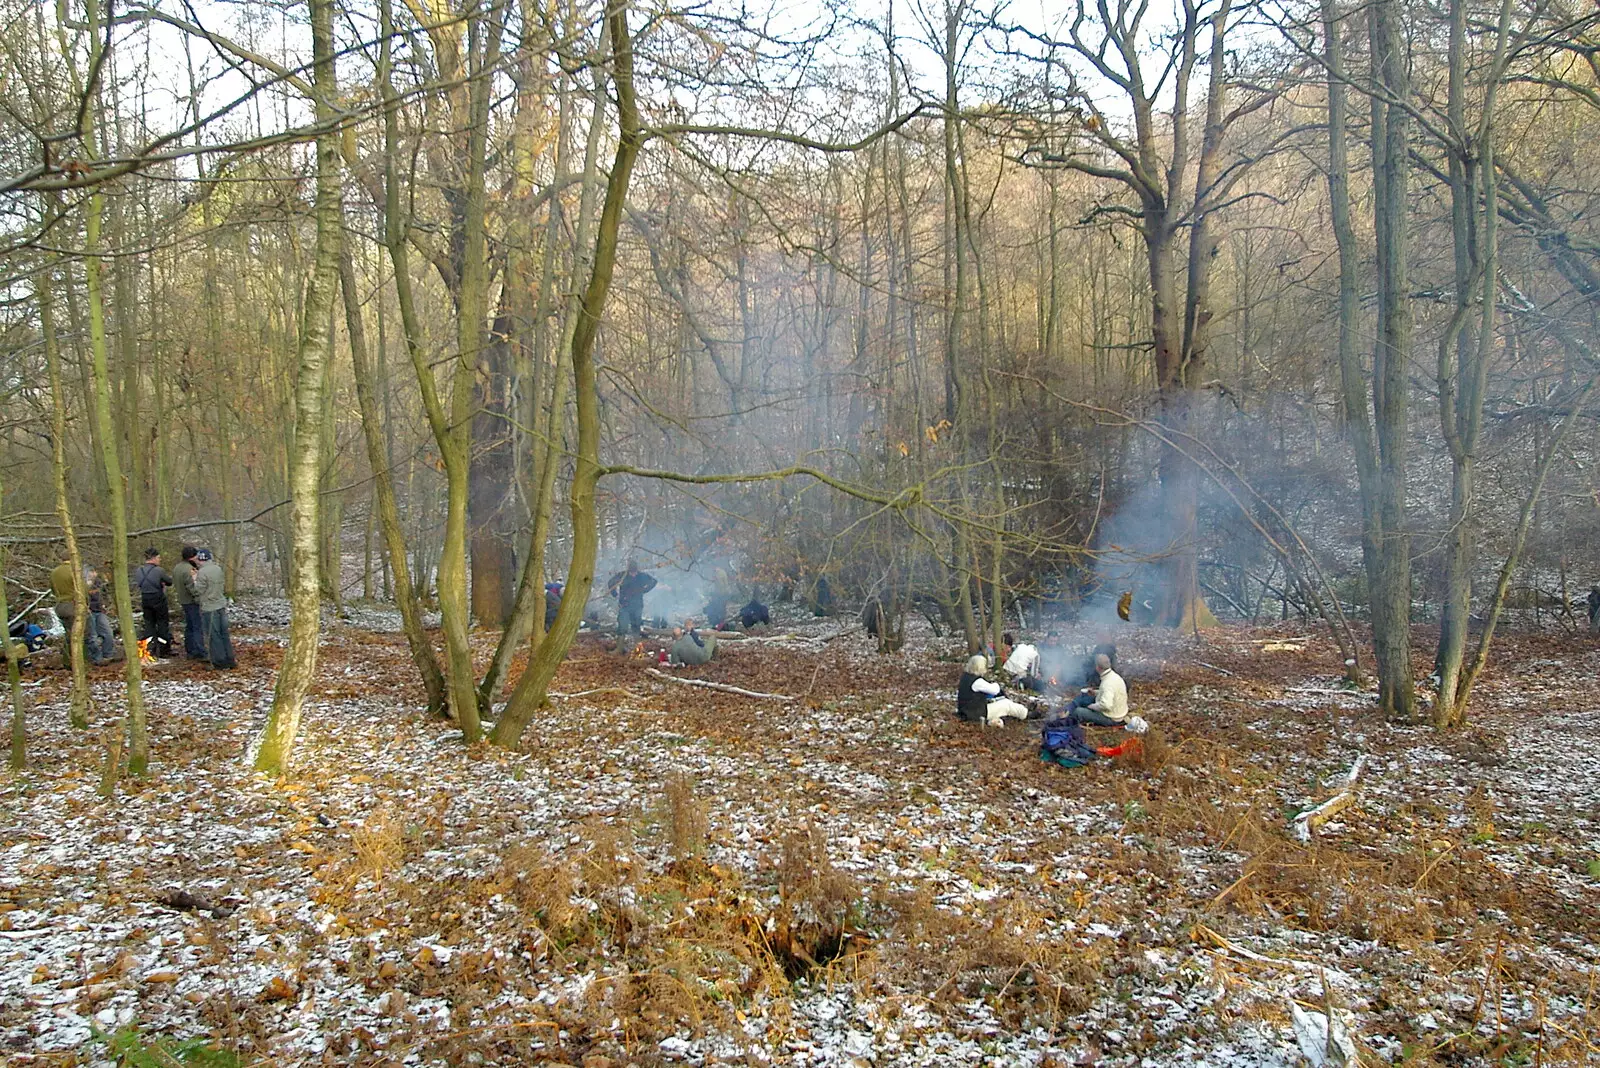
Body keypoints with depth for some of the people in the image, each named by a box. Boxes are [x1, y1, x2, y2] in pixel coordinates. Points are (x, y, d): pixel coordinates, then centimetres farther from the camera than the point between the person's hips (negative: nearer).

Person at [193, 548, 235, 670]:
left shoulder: (202, 572, -17)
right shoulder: (218, 568, 5)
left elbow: (198, 591, -12)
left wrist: (195, 581, 3)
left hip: (209, 608, -7)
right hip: (222, 605, 7)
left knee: (214, 636, 3)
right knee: (224, 633, 14)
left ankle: (220, 663, 8)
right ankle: (230, 660, 19)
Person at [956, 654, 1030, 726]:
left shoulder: (965, 676, 3)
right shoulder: (977, 681, -25)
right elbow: (995, 690, -16)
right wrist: (996, 684, 6)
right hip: (977, 714, -9)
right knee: (1006, 704, 1)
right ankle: (1027, 714, 15)